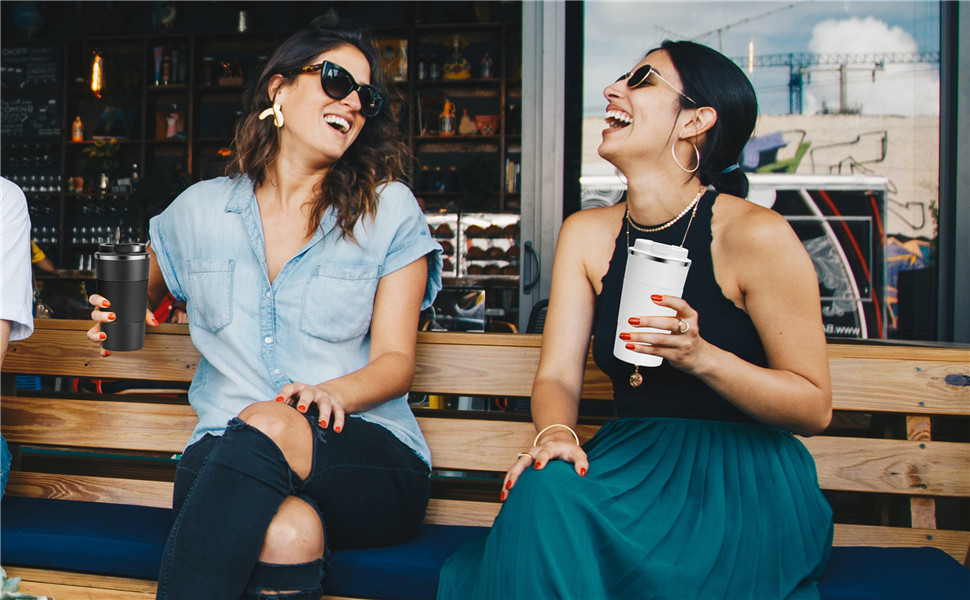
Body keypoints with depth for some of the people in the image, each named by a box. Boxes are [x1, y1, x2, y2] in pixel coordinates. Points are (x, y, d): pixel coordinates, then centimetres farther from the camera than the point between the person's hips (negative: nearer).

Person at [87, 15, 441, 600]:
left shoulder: (390, 211, 8)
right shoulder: (199, 209, 15)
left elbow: (396, 360, 3)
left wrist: (332, 392, -19)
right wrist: (123, 316, 9)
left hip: (367, 451, 0)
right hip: (223, 454, 1)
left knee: (266, 427, -36)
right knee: (288, 534, -37)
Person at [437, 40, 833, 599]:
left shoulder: (757, 235, -10)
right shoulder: (586, 233, 7)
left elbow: (815, 408, -7)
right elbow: (558, 376, 2)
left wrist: (701, 356, -22)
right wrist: (555, 433, -21)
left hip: (747, 479, -4)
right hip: (634, 460, 4)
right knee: (544, 488, -27)